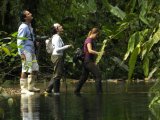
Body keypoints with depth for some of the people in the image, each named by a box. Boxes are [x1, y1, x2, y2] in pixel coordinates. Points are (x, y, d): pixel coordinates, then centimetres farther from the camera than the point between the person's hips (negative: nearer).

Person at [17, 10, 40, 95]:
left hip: (31, 51, 10)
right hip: (26, 51, -10)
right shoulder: (23, 27, -13)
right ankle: (23, 88, -7)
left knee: (35, 69, 13)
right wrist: (22, 53, -21)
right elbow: (19, 41, -17)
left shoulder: (29, 26, 15)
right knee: (26, 70, -10)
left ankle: (31, 87, 22)